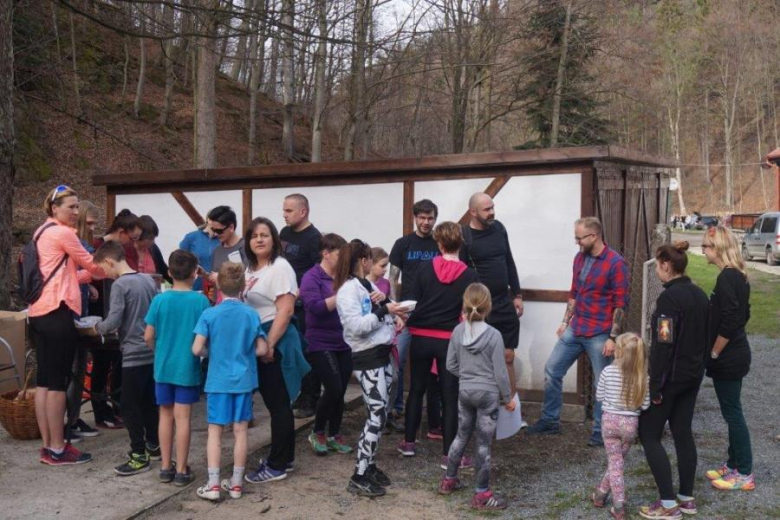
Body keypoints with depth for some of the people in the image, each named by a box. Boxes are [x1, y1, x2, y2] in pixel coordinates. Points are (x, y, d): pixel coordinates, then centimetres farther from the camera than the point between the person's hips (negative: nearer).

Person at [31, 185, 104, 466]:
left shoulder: (41, 234, 20)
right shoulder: (63, 233, -8)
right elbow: (90, 264, 1)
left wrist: (89, 276, 16)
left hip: (39, 312, 10)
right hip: (57, 312, -10)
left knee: (44, 380, 9)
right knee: (58, 382, -4)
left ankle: (48, 446, 15)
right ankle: (57, 449, 1)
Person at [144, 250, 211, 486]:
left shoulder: (160, 300, -6)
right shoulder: (200, 300, -11)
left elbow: (148, 336, -3)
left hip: (163, 367, 2)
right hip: (188, 368, -2)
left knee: (166, 415, 14)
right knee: (182, 418, 4)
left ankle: (166, 467, 23)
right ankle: (181, 470, 11)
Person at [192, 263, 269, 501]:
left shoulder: (209, 314, -8)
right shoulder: (251, 314, -4)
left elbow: (197, 349, -11)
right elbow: (262, 350, -3)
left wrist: (212, 351, 10)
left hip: (218, 380, -1)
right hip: (244, 380, 2)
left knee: (215, 430, 6)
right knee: (240, 430, 8)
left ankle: (213, 485, 6)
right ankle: (236, 484, 17)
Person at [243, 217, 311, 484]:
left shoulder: (279, 267, -13)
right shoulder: (251, 269, 15)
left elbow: (285, 310, -19)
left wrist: (270, 344, -23)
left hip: (275, 340, -9)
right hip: (256, 338, 9)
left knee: (278, 403, -2)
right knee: (272, 401, 15)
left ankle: (277, 466, 4)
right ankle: (284, 457, 27)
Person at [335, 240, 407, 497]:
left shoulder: (369, 285, 15)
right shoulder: (348, 289, -12)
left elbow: (387, 314, 14)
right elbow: (356, 326, -23)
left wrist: (386, 300, -4)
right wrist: (383, 310, -21)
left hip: (383, 354, 9)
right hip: (367, 358, -9)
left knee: (379, 414, 12)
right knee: (377, 416, -9)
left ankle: (369, 465, 23)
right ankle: (359, 477, -4)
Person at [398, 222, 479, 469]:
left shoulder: (425, 270, -2)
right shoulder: (470, 276, -5)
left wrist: (407, 324, 15)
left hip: (421, 338, 2)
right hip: (450, 342, -2)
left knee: (416, 390, 17)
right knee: (450, 396, 4)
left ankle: (408, 442, 27)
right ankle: (448, 455, 6)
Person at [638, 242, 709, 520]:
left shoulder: (669, 297, -20)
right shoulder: (700, 295, 7)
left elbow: (664, 345, -23)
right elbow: (704, 335, 14)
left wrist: (655, 386, -19)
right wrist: (696, 365, 21)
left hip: (672, 377, -9)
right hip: (693, 375, 9)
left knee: (649, 434, 0)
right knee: (683, 433, 15)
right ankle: (687, 497, 22)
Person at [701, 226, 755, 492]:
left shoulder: (727, 277, -21)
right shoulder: (738, 275, 9)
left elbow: (729, 323, -25)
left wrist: (714, 353, -13)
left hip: (727, 358, -10)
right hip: (735, 355, 10)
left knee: (733, 413, 0)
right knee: (732, 412, 17)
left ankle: (744, 474, 9)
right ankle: (734, 464, 28)